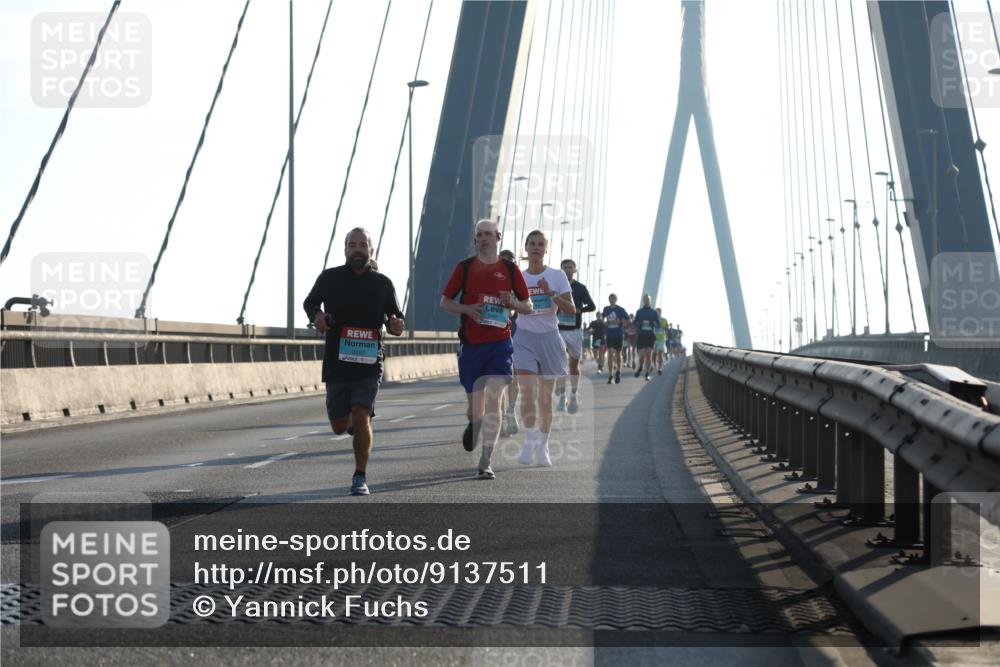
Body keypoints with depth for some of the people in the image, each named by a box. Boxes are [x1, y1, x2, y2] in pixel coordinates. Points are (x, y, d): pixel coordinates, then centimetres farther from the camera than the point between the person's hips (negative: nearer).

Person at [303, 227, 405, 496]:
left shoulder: (382, 284, 2)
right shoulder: (329, 278, 2)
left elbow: (395, 315, 14)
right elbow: (310, 302, 18)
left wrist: (396, 325, -10)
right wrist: (315, 316, -5)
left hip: (369, 364, -1)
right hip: (336, 363, 1)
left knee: (361, 417, -16)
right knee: (340, 426, 6)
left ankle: (360, 477, -4)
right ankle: (352, 419, 45)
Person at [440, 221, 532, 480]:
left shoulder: (510, 269, 5)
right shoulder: (465, 267, 5)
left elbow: (528, 307, 11)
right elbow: (444, 303, 7)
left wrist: (512, 303, -11)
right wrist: (467, 309, -12)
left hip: (500, 344, -1)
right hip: (470, 343, 1)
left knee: (493, 401, -15)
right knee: (475, 406, 6)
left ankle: (486, 462, -12)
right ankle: (473, 424, 44)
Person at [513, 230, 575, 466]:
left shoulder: (557, 276, 1)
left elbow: (571, 310, -5)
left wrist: (551, 293, -17)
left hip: (549, 338, 0)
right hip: (525, 338, 0)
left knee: (545, 395, 6)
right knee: (527, 391, -16)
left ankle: (543, 447, 14)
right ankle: (529, 443, -14)